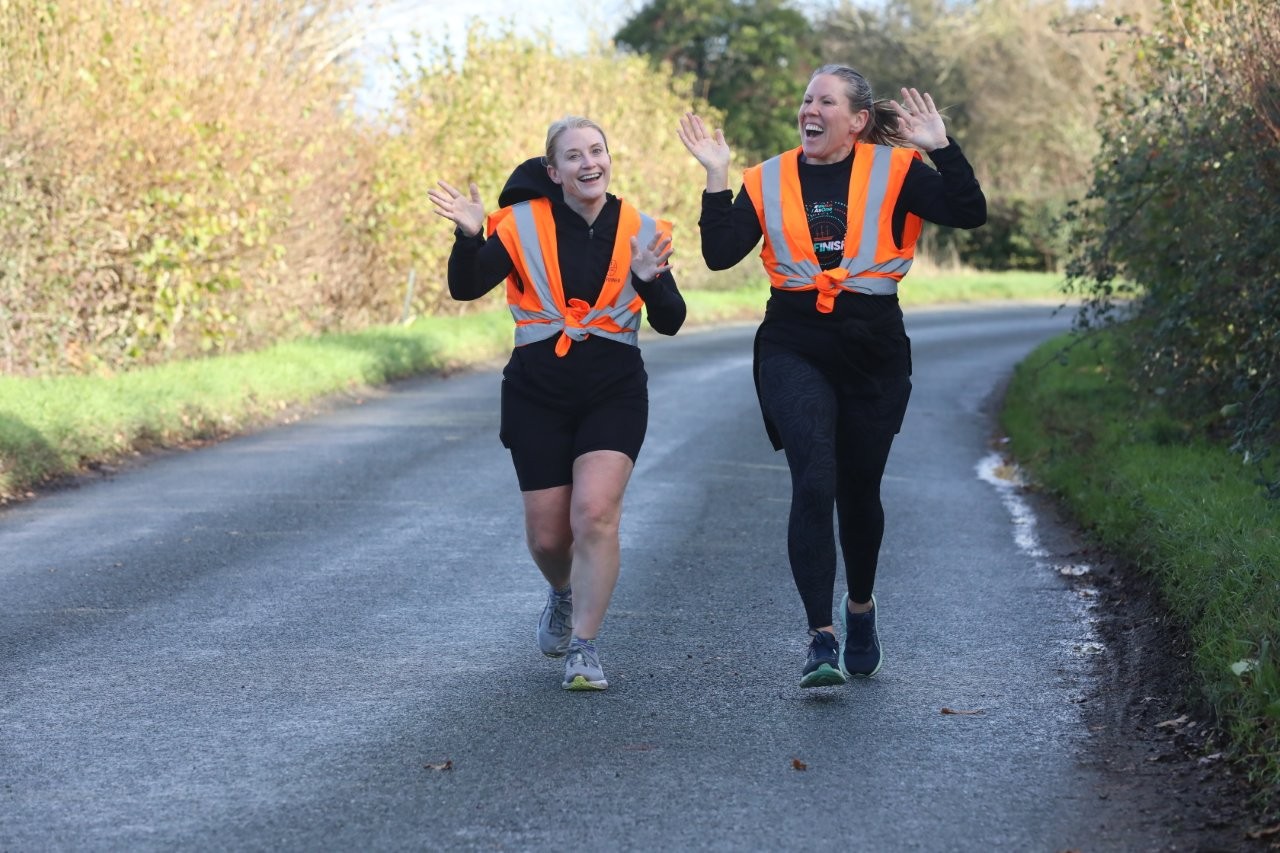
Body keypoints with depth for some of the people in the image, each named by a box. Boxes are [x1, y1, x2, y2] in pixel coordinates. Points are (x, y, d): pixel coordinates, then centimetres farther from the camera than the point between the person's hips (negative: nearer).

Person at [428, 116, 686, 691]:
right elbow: (465, 289, -11)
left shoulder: (640, 231, 0)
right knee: (548, 535, 6)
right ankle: (563, 593, 42)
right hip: (538, 391, 0)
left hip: (614, 391, 0)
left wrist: (650, 281, -24)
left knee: (595, 512, -19)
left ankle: (583, 648, -7)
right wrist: (470, 236, -28)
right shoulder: (523, 224, -4)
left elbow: (669, 323, -5)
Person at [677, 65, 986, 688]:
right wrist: (716, 177, -5)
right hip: (793, 348, 0)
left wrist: (942, 149, -16)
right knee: (814, 482, -18)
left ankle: (860, 606, 41)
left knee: (859, 490, 12)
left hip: (873, 350, 0)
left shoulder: (894, 171, 1)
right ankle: (822, 638, -17)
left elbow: (970, 214, -8)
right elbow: (720, 254, 0)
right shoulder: (768, 180, 7)